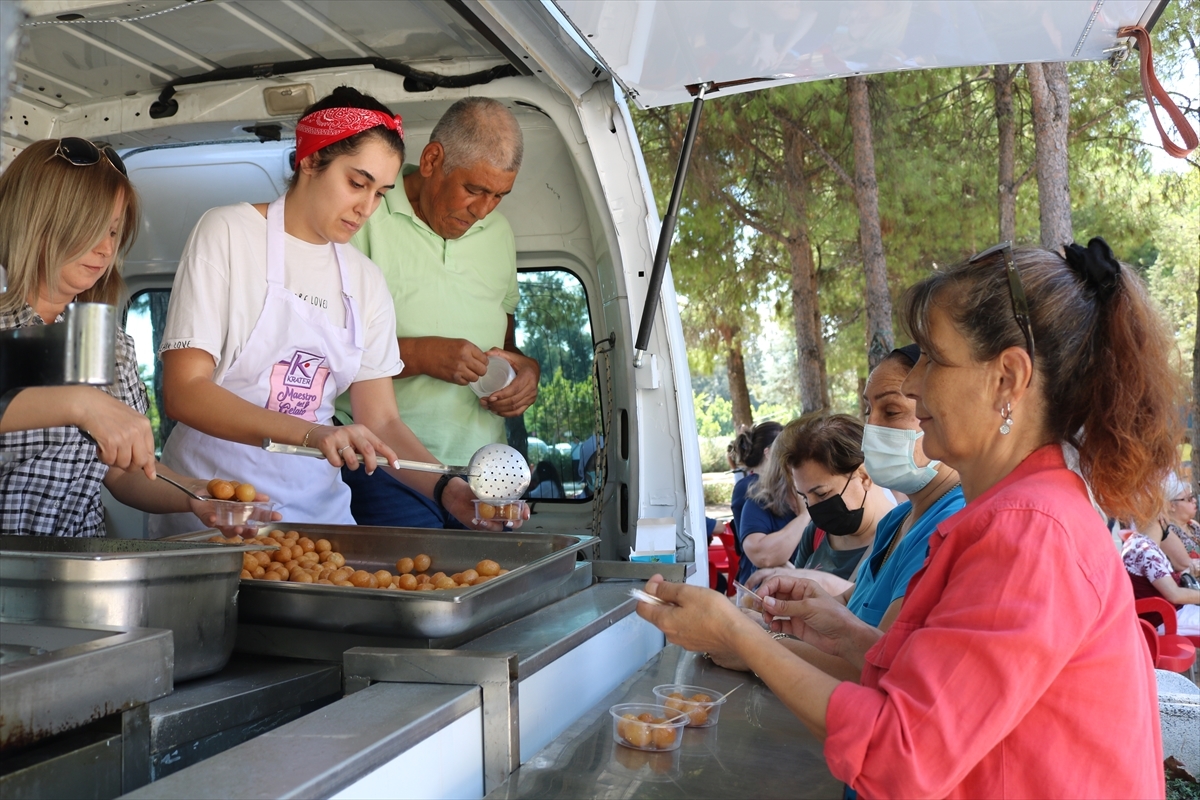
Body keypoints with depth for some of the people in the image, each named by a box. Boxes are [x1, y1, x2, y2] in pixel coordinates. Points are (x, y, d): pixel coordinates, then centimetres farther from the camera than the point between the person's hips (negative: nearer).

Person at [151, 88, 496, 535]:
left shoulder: (364, 280, 10)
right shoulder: (228, 233, -3)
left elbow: (380, 420, 7)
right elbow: (183, 392, -12)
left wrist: (446, 489, -11)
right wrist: (312, 434, -25)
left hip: (317, 505, 4)